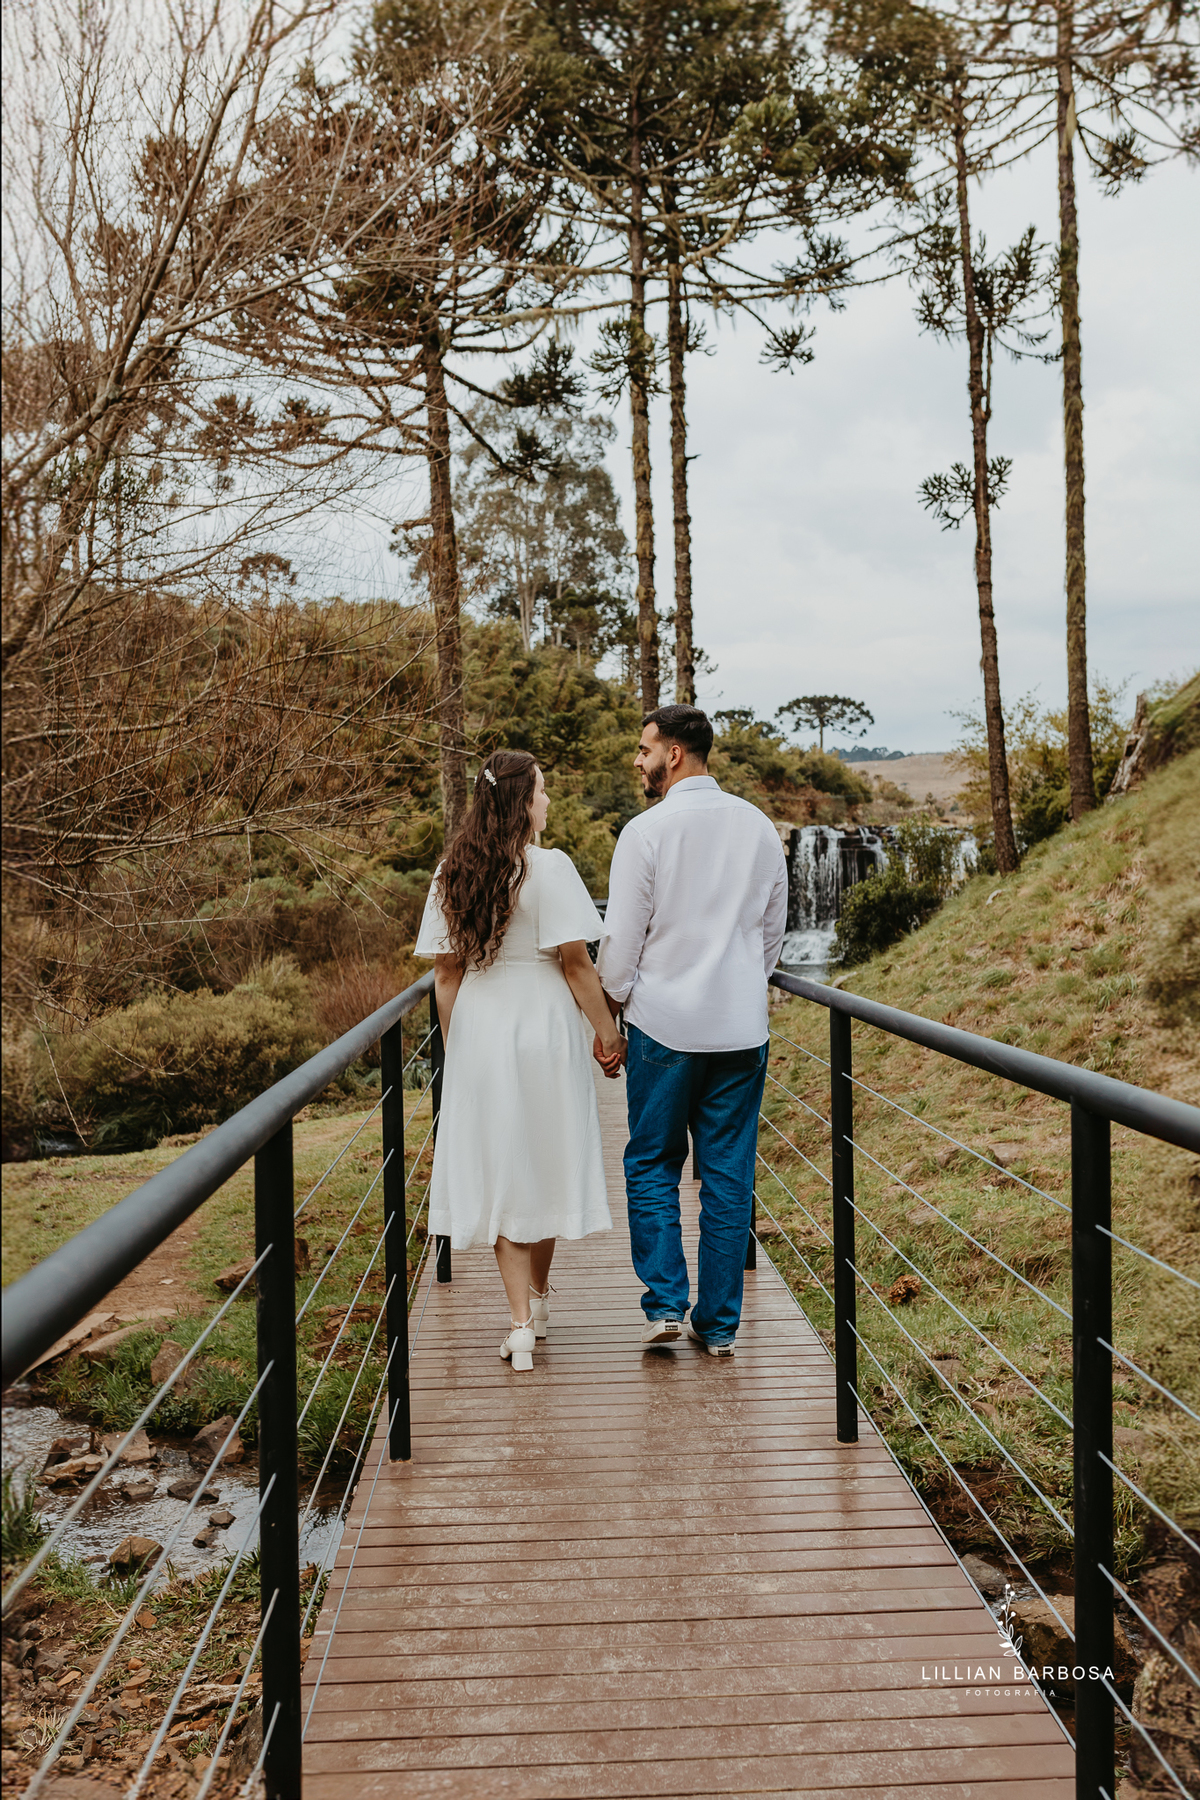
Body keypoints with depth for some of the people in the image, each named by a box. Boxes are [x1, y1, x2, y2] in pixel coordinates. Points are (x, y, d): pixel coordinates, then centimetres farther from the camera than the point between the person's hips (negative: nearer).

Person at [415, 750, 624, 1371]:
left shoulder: (452, 873, 1)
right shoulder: (549, 867, -12)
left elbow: (445, 972, 4)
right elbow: (574, 962, -12)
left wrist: (454, 1045, 13)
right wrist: (607, 1032, -3)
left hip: (478, 1032, 3)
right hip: (544, 1028, -3)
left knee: (498, 1167, 8)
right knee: (545, 1160, 15)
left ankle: (521, 1319, 4)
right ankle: (537, 1298, 31)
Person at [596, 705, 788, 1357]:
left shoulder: (646, 831, -9)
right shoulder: (760, 827, 5)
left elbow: (621, 938, -7)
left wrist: (608, 1011, 7)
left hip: (664, 1022, -3)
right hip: (743, 1026, 4)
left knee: (652, 1165, 12)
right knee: (729, 1175, 9)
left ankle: (665, 1304, 5)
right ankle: (719, 1323, 14)